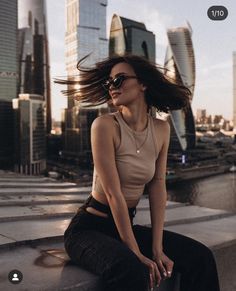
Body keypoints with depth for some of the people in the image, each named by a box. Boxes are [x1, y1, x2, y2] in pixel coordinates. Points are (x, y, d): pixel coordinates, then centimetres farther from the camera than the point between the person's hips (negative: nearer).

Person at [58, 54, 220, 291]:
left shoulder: (161, 129, 0)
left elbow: (158, 189, -2)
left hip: (126, 225, 6)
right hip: (89, 227, -5)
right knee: (132, 272, -34)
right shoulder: (105, 125, -18)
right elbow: (113, 194, -20)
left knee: (200, 258, -7)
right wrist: (137, 254, -19)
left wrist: (157, 249, -8)